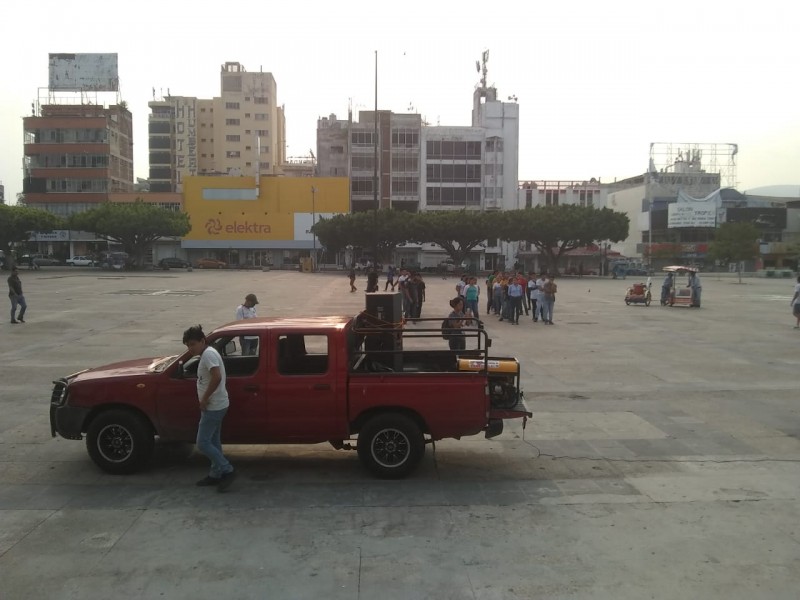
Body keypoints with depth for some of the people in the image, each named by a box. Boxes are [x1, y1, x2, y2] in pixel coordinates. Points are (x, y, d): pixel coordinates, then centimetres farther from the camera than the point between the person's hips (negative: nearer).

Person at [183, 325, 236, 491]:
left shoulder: (208, 354, -19)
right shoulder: (208, 353, 12)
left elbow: (216, 377, -32)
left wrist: (204, 399, -23)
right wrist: (205, 400, 14)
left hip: (214, 407, -10)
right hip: (215, 406, 10)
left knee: (203, 443, -4)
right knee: (214, 442, 17)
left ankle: (227, 471, 0)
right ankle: (215, 474, 26)